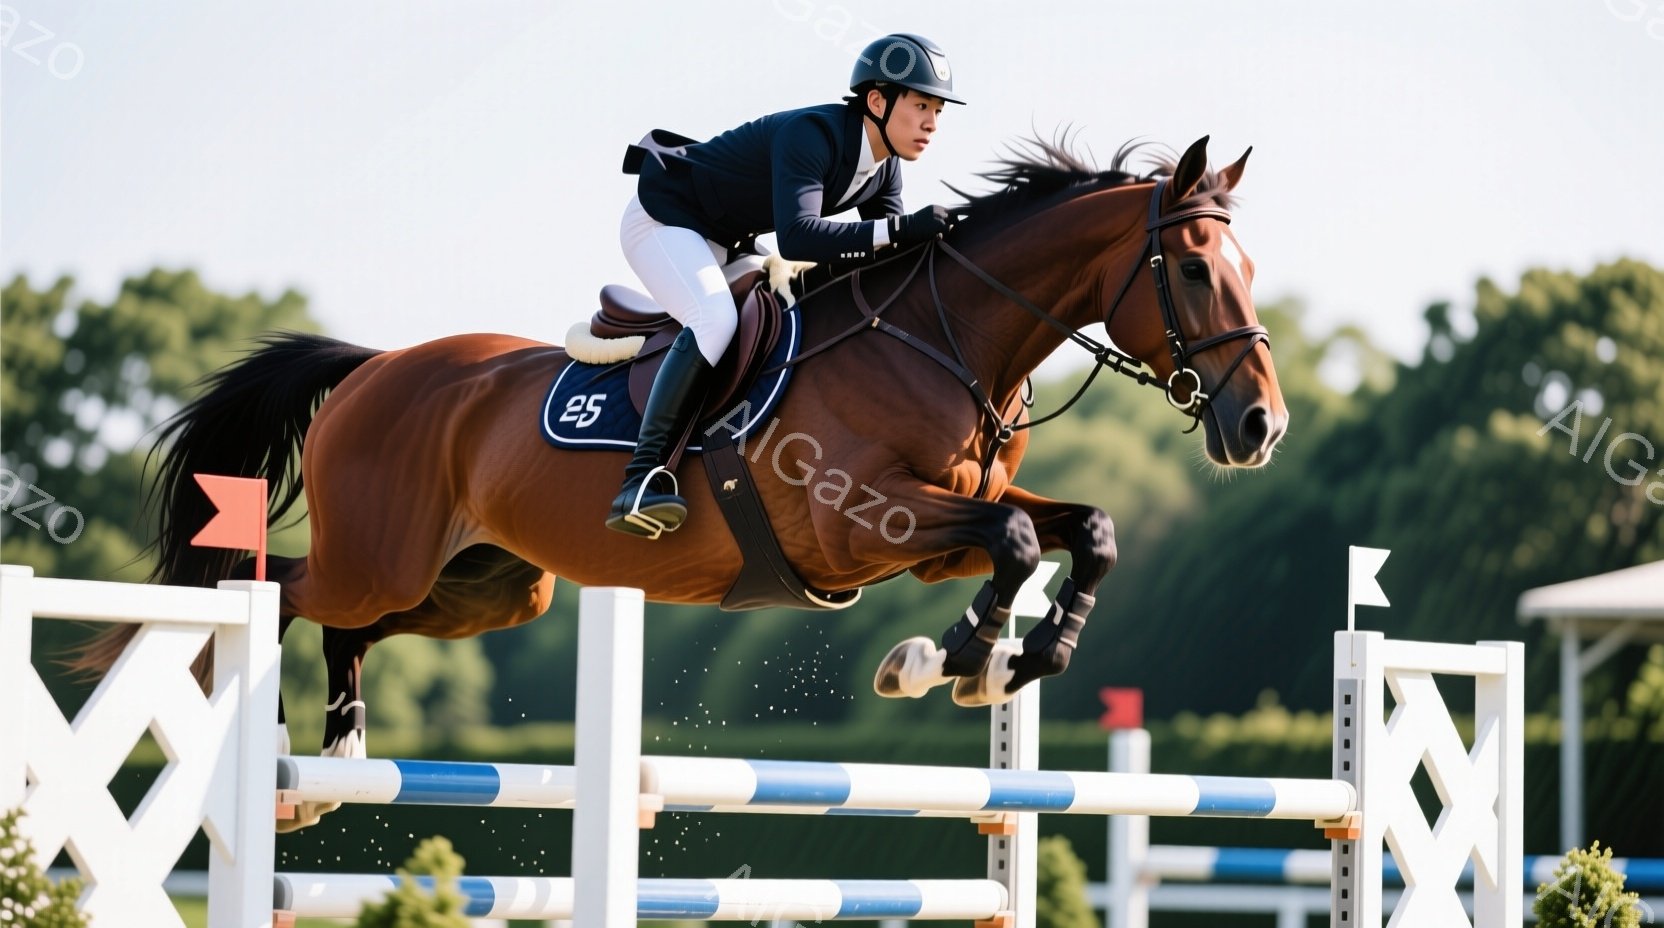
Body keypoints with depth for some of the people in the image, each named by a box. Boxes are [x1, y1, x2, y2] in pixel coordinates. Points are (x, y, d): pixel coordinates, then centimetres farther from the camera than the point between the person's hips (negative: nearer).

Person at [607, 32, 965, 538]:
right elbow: (798, 236, -43)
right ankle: (642, 477, -34)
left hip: (724, 244, 10)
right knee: (715, 319, -31)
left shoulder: (884, 167, -3)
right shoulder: (811, 136, -30)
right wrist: (900, 229, -45)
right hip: (662, 218, -10)